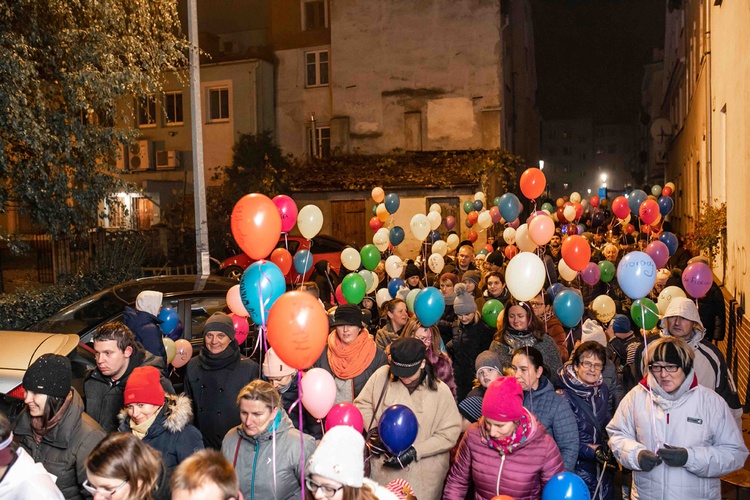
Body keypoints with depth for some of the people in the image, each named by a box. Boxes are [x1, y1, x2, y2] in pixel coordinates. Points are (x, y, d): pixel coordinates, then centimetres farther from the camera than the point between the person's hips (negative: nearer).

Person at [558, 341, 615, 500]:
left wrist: (608, 447, 1)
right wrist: (590, 451, -24)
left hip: (603, 469, 6)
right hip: (577, 470, -6)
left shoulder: (603, 390, 2)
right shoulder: (565, 396, -17)